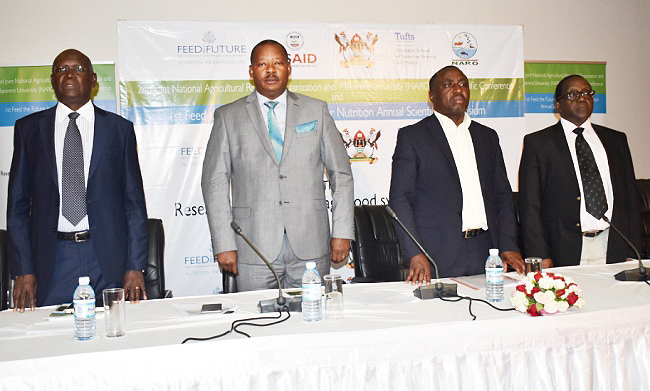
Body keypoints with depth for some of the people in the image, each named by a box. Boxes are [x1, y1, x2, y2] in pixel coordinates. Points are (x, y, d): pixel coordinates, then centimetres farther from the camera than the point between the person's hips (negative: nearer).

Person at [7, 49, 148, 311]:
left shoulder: (119, 128, 7)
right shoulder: (28, 129, 9)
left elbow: (134, 202, 5)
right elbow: (18, 203, 7)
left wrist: (135, 267, -2)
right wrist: (22, 270, -1)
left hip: (107, 260, 0)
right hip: (52, 260, 1)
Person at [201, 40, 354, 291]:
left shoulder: (316, 110, 10)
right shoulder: (228, 116, 7)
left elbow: (341, 173, 9)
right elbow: (215, 181, 3)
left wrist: (342, 232, 2)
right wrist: (224, 244, -4)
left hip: (310, 249, 1)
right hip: (254, 249, -1)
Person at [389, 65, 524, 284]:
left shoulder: (488, 137, 17)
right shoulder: (411, 136, 2)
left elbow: (503, 196, 17)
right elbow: (400, 199, -4)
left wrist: (508, 247, 3)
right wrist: (415, 254, -15)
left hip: (485, 252, 4)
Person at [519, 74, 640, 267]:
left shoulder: (616, 139, 15)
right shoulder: (537, 143, 3)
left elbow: (630, 199, 14)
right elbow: (530, 205, -2)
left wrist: (634, 253, 7)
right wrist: (541, 257, -11)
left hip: (615, 250, 3)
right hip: (565, 252, -3)